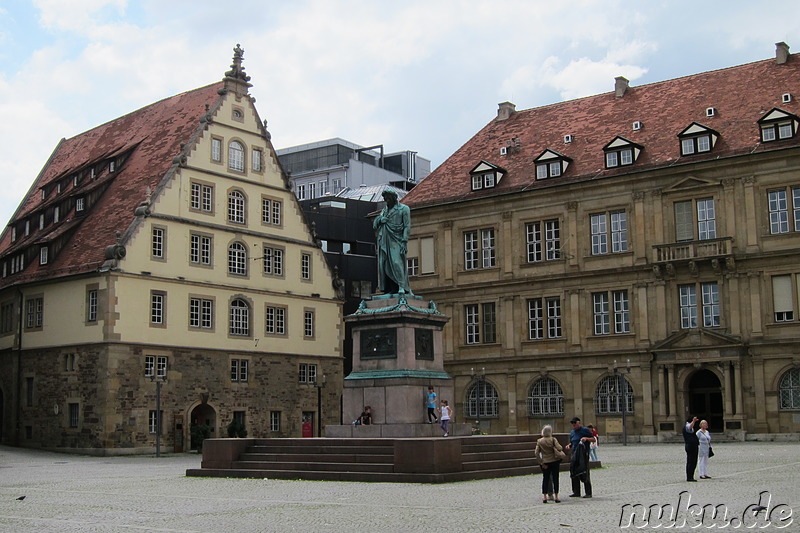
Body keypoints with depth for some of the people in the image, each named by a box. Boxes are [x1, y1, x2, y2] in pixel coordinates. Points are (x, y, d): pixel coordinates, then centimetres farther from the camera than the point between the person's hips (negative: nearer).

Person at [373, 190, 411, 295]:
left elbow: (407, 226, -2)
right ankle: (390, 289, -3)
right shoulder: (384, 210, 22)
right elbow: (374, 226, 20)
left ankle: (401, 287, -21)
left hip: (396, 240, -5)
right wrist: (379, 220, -2)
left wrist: (404, 242, -13)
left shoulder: (404, 209, 6)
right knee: (384, 264, -3)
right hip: (384, 241, 5)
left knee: (396, 262, -19)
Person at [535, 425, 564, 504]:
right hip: (554, 461, -2)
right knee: (555, 479, 5)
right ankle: (556, 497, 5)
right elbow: (559, 448, -20)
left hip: (545, 462, 2)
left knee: (545, 479, 8)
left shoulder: (539, 441, -1)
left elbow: (536, 453, -5)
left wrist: (541, 462, -1)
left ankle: (544, 497, 5)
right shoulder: (553, 439, -8)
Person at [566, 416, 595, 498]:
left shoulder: (585, 430, -1)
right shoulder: (572, 432, 17)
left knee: (584, 474, -7)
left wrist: (586, 438, -18)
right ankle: (576, 492, 12)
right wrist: (569, 446, 3)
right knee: (574, 473, 5)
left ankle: (588, 493, -2)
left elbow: (593, 439, -1)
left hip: (584, 455, -6)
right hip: (574, 455, 7)